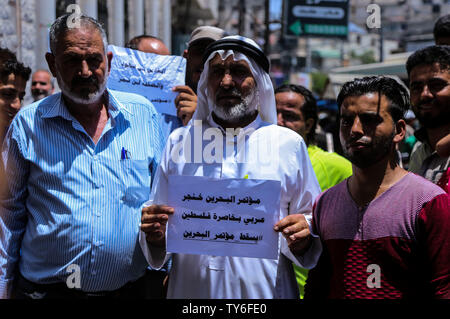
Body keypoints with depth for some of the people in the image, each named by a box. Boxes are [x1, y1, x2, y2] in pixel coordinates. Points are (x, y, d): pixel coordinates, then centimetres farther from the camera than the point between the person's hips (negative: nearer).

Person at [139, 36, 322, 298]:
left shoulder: (289, 143, 5)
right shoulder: (180, 142, 8)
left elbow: (315, 217, 6)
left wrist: (303, 237, -14)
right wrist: (155, 236, -10)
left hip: (266, 290, -1)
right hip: (190, 289, 1)